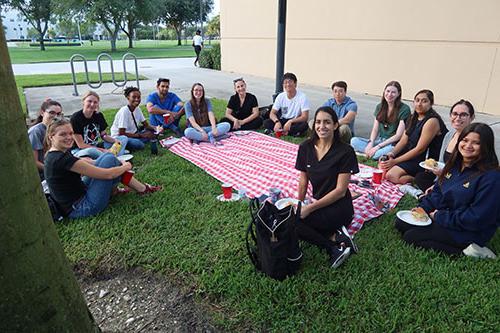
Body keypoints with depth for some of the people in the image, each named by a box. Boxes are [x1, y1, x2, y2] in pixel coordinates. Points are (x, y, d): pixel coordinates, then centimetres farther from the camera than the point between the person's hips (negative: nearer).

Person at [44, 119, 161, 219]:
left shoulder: (53, 154, 6)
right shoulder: (62, 159, -24)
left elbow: (83, 162, 17)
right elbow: (106, 174, -23)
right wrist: (125, 166, -3)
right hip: (81, 208, -9)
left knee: (107, 157, 4)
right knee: (109, 159, -9)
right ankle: (142, 189, 4)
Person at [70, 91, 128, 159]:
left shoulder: (99, 116, 3)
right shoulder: (76, 118, -15)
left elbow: (103, 135, 9)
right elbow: (81, 145, -18)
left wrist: (115, 140, -13)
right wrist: (102, 150, -23)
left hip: (96, 147, 7)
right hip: (79, 151, -7)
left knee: (123, 138, -3)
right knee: (91, 151, -42)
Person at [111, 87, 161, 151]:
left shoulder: (137, 109, 1)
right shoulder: (124, 111, -21)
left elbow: (146, 125, 5)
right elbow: (121, 133, -24)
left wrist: (156, 129, -17)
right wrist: (141, 135, -25)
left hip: (132, 134, 8)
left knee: (153, 132, -6)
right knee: (139, 144, -35)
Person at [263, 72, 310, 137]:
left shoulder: (302, 97, -15)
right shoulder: (280, 96, -4)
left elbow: (305, 117, -20)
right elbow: (272, 113, -7)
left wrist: (290, 121, -35)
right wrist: (277, 121, -30)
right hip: (283, 121, 3)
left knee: (304, 125, -36)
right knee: (266, 122, -22)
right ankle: (293, 132, -24)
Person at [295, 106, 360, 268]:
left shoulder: (345, 151, -15)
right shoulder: (305, 147, 0)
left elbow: (340, 191, -16)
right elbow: (303, 180, 7)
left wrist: (309, 208, -19)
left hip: (339, 208, -7)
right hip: (319, 204, 7)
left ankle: (334, 246, -8)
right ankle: (336, 237, -8)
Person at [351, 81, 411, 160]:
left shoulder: (404, 109, -8)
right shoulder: (380, 107, 11)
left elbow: (398, 135, -12)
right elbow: (375, 130, 8)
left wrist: (378, 146, -18)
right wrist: (371, 143, -14)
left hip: (394, 144, -5)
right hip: (379, 140, 5)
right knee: (354, 141, -18)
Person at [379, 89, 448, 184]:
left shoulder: (432, 121, -17)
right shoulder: (413, 118, 10)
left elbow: (420, 149, -20)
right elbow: (403, 140, 7)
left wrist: (394, 161, -20)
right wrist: (392, 153, -12)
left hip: (424, 160, -9)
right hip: (409, 154, 9)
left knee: (391, 175, -24)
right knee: (382, 166, -3)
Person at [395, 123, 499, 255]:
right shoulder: (455, 164, 2)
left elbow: (477, 218, -24)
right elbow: (437, 192, 11)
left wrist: (439, 216, -18)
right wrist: (422, 208, -6)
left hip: (469, 232, -9)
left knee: (410, 237, -15)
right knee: (401, 224, 0)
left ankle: (462, 251, -5)